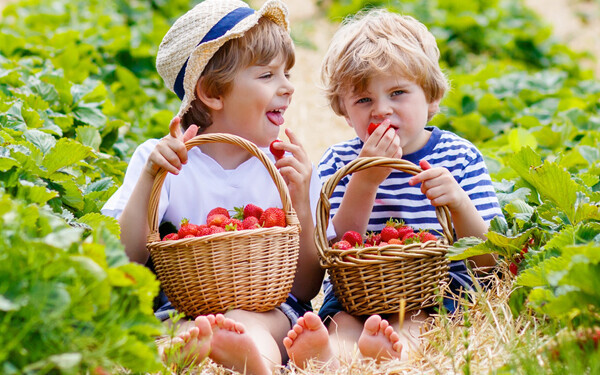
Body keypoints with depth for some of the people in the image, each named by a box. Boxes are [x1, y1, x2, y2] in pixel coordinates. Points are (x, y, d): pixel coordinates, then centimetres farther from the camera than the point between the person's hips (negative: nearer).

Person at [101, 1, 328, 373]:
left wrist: (301, 203, -7)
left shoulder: (292, 167, 9)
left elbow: (307, 289, 7)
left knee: (248, 320, -38)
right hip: (179, 309, 1)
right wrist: (148, 178, -13)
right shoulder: (161, 161, 6)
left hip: (269, 308, 0)